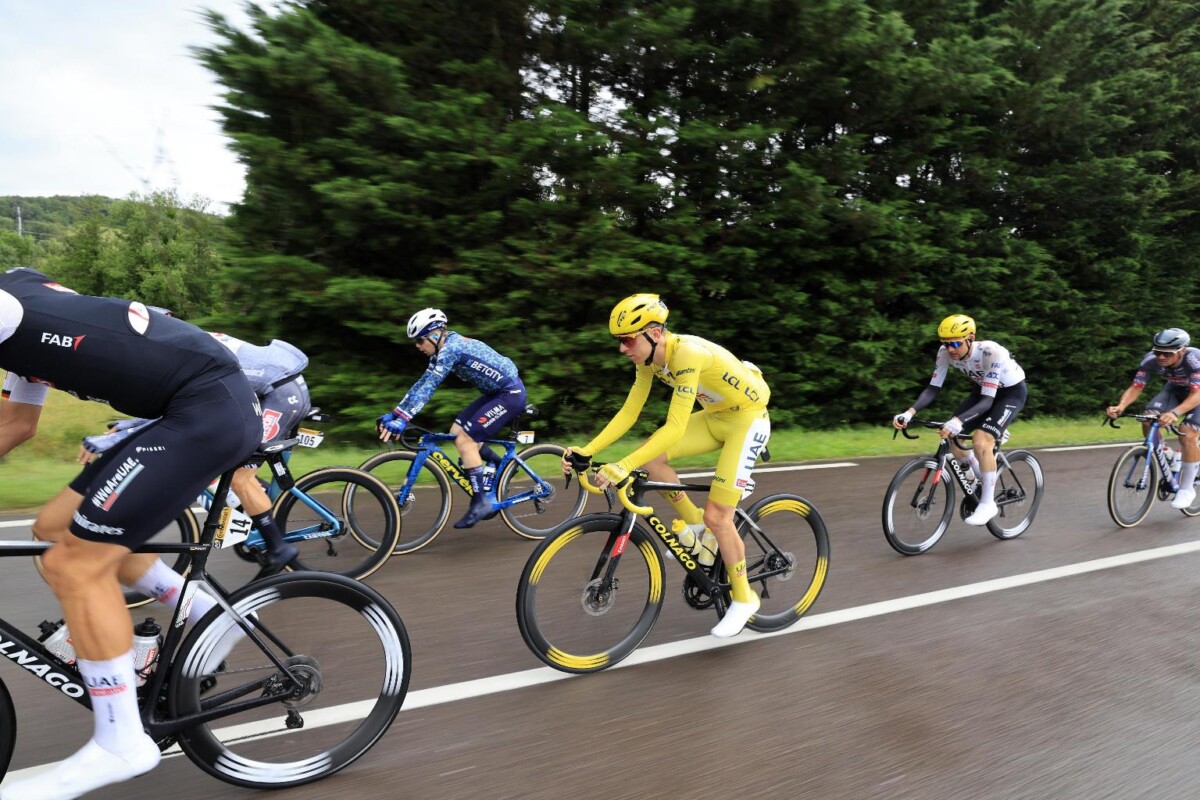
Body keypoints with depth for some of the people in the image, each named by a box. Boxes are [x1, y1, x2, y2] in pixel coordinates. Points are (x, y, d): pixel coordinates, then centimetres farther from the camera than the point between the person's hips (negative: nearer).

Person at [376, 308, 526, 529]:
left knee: (464, 439, -14)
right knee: (457, 432, 6)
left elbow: (429, 386, -29)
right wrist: (393, 414, 6)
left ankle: (482, 502, -7)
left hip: (510, 394, -10)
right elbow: (422, 384, 9)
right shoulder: (445, 350, 8)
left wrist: (402, 419, -32)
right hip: (497, 393, 10)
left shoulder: (451, 347, -20)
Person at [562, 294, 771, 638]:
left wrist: (622, 467, -45)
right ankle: (696, 526, 9)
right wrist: (586, 450, -14)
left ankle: (743, 598, 13)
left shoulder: (687, 352, -33)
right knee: (650, 457, -11)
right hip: (715, 416, 8)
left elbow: (675, 428, -38)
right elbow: (628, 413, -5)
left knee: (717, 515, -10)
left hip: (748, 419, -8)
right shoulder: (648, 358, -8)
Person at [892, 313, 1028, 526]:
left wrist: (958, 421, -53)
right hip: (983, 389, 6)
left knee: (981, 441, -26)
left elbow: (987, 401, -38)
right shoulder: (946, 352, -21)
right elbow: (933, 388, -18)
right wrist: (909, 412, -34)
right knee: (950, 435, -8)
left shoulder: (991, 352, -36)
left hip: (1012, 392, -6)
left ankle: (988, 503, -9)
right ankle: (983, 481, 17)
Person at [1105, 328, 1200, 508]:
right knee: (1148, 420, -21)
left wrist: (1175, 413, -63)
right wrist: (1120, 407, -44)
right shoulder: (1150, 359, -26)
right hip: (1175, 389, 4)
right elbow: (1135, 387, -24)